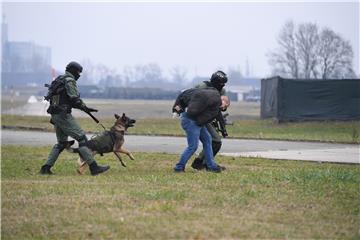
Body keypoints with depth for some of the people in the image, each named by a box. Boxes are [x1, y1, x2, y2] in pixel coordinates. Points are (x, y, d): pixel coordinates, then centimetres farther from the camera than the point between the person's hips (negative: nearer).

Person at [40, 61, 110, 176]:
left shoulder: (59, 79, 20)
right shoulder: (69, 80, -9)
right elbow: (74, 98, -17)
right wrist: (85, 108, -3)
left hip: (55, 115, 10)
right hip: (64, 115, -10)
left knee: (61, 143, 18)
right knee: (82, 138, -8)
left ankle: (46, 168, 12)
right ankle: (93, 167, -12)